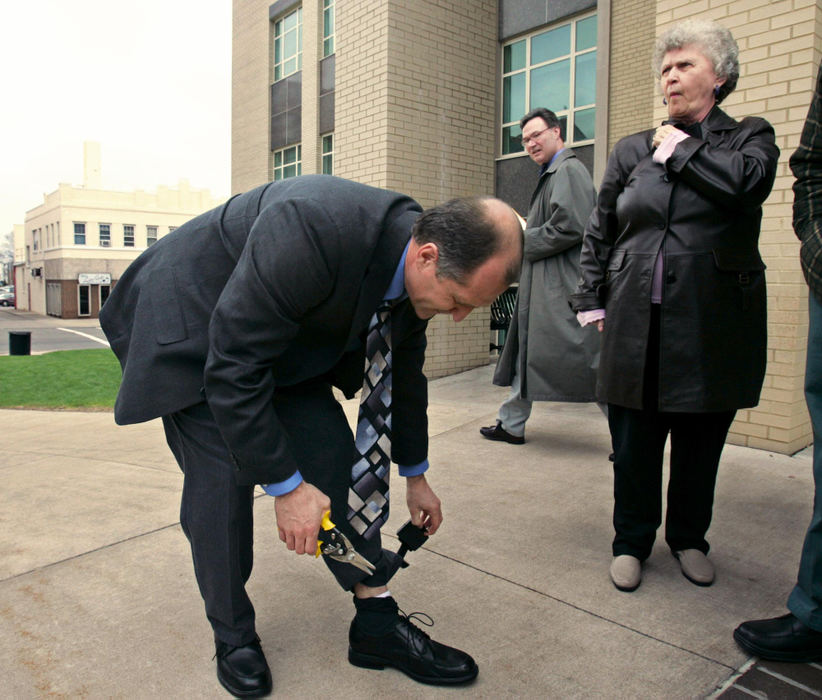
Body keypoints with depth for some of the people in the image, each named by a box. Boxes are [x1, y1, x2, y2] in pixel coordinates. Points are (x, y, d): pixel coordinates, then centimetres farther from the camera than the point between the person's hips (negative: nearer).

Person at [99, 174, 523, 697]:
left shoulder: (415, 265, -14)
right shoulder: (311, 233, -41)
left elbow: (404, 373, 3)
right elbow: (233, 368, -34)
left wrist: (415, 476, 14)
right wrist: (285, 486, -26)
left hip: (285, 344, 6)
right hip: (191, 331, -6)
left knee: (339, 462, -2)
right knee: (222, 487, -11)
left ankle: (376, 624, 11)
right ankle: (234, 639, 14)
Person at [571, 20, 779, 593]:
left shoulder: (750, 136, 9)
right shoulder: (631, 150, 13)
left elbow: (748, 182, -15)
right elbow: (598, 233, 14)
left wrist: (681, 148, -3)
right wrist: (591, 300, 7)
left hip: (715, 324, -1)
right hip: (638, 322, 1)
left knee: (700, 442, 11)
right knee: (633, 443, 4)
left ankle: (689, 538, 32)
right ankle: (632, 542, 24)